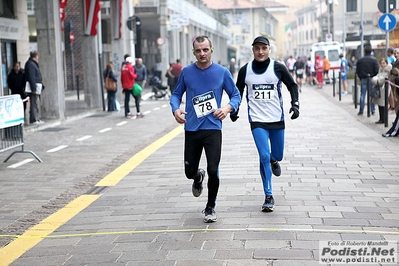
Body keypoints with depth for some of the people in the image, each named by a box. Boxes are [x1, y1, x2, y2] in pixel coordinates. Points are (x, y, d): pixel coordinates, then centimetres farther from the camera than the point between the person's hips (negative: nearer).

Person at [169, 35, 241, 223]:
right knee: (189, 172, 7)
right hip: (191, 129, 2)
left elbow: (236, 95, 6)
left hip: (213, 128, -2)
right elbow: (176, 94, 11)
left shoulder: (222, 72, -2)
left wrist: (228, 108, -15)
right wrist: (176, 109, -9)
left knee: (213, 171, -8)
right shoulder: (186, 72, 2)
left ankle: (210, 207, 16)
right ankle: (198, 177, 47)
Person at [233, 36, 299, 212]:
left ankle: (274, 161, 52)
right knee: (264, 156, -12)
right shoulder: (245, 70, -1)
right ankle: (269, 197, -2)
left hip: (277, 119, 1)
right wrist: (234, 110, 9)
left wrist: (295, 104, -7)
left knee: (277, 156, 11)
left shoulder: (278, 68, -4)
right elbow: (238, 91, 14)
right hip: (257, 121, -1)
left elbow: (292, 85, 6)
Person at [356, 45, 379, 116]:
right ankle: (372, 111, 9)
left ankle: (361, 111, 3)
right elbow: (377, 71, -10)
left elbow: (357, 71, 0)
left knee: (362, 95, 4)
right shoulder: (374, 60, -7)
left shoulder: (360, 60, -1)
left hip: (363, 80, 1)